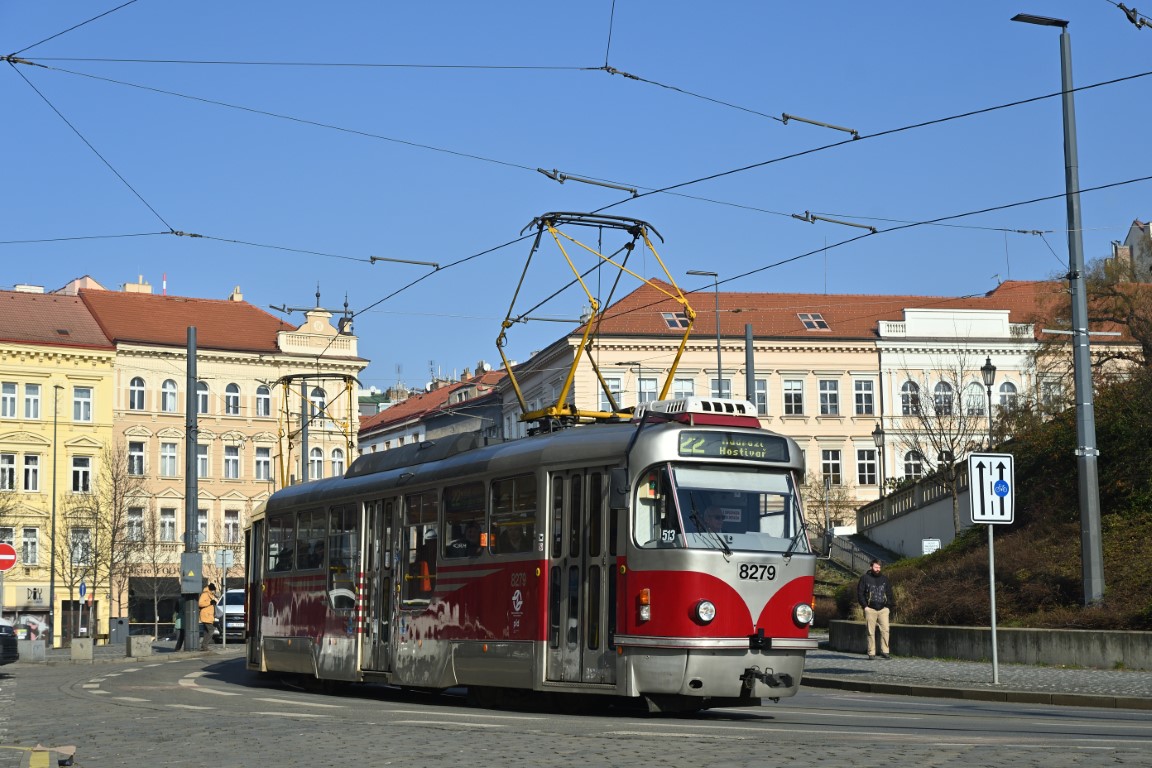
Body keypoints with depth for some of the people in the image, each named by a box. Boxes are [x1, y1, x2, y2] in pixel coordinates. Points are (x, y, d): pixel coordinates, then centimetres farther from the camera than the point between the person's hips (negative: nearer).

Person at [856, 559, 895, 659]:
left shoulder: (885, 579, 15)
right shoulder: (865, 578, 5)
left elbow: (890, 594, 19)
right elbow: (860, 593, 3)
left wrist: (890, 607, 10)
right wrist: (864, 606, -6)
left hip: (883, 609, 2)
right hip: (870, 609, -2)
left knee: (885, 630, -11)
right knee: (871, 632, -1)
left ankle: (885, 651, -8)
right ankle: (871, 653, 3)